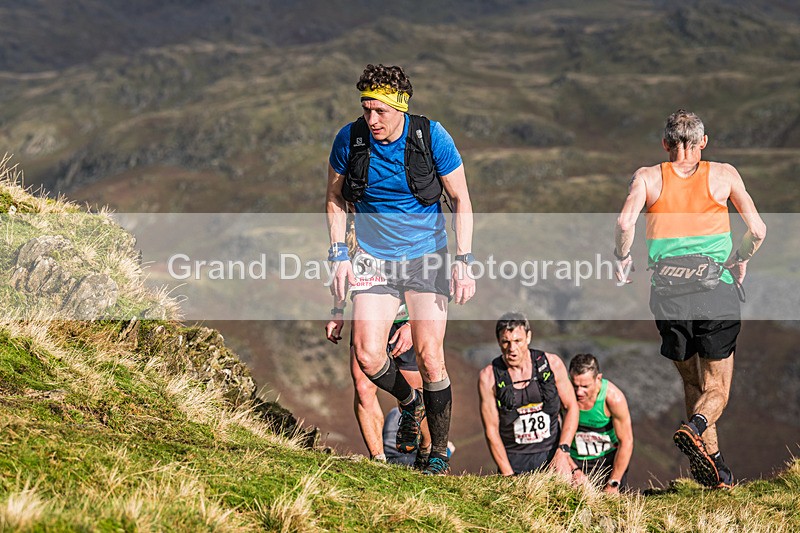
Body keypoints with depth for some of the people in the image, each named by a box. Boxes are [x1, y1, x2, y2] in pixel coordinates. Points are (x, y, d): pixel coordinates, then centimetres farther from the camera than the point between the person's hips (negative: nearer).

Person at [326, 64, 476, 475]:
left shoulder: (431, 137, -14)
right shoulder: (349, 139, -9)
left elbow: (461, 200, -5)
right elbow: (335, 198, 7)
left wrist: (463, 261, -13)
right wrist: (339, 255, -3)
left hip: (426, 256, -2)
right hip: (375, 258, 2)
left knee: (429, 355, -9)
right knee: (367, 355, -14)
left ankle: (440, 454, 8)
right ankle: (410, 403, 20)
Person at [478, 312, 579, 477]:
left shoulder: (552, 363, -3)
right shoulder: (489, 377, -8)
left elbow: (571, 407, 6)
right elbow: (491, 430, -5)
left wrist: (563, 452, -5)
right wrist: (509, 475, -9)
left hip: (551, 455, 1)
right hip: (513, 460, 0)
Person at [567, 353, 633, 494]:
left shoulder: (613, 397, -24)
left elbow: (626, 442, -16)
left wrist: (613, 484, -14)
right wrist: (574, 470, -18)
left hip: (609, 458, -1)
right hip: (575, 461, 1)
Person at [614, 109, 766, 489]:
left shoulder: (648, 177, 9)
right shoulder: (723, 175, 9)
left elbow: (625, 222, -9)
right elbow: (757, 230, 2)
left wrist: (622, 259, 8)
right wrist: (739, 260, 20)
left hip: (668, 294, 1)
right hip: (716, 290, -1)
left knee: (692, 383, 18)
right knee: (717, 389, 6)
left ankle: (716, 468, 11)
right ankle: (695, 429, -27)